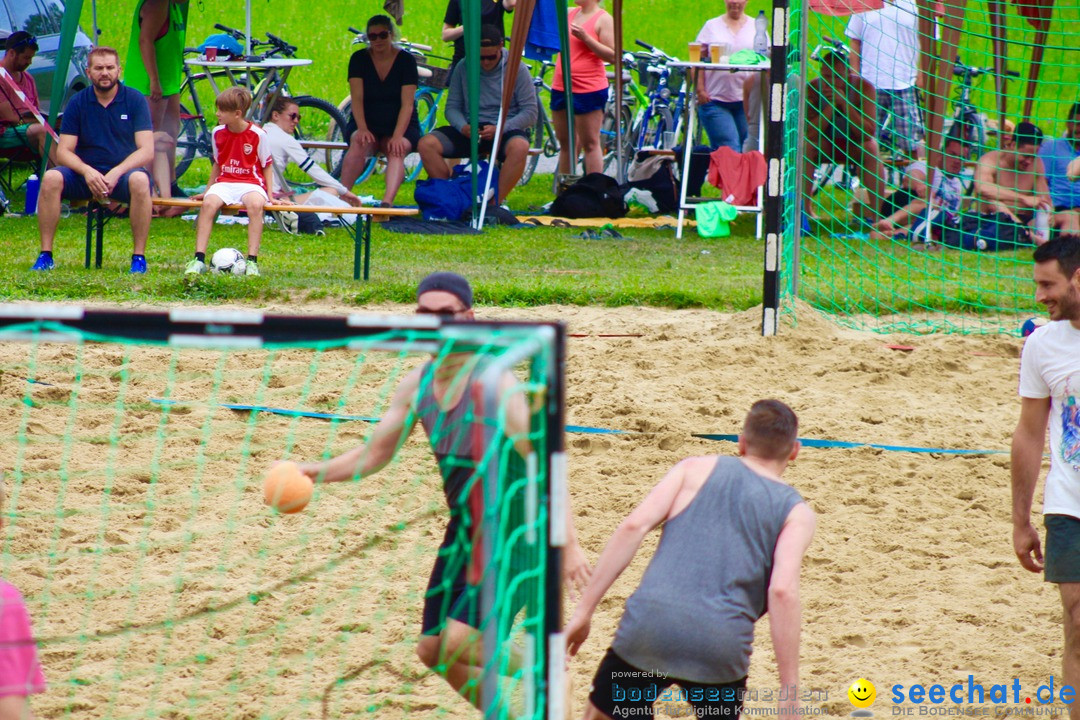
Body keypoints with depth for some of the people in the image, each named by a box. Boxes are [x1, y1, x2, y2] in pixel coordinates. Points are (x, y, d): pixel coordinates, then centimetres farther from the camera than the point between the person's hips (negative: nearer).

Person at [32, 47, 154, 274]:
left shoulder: (135, 100, -4)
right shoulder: (77, 102, 1)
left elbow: (147, 151, -11)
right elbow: (63, 151, -3)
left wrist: (116, 173, -27)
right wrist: (86, 171, -24)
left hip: (123, 172, -2)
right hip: (85, 173, 2)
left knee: (139, 181, -37)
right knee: (51, 178, -28)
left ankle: (139, 257, -25)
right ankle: (45, 255, -21)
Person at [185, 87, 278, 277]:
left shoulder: (257, 134, -7)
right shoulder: (218, 133, 5)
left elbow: (267, 166, 3)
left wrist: (271, 195, -3)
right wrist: (207, 190, 19)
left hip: (250, 183, -3)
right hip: (224, 183, 3)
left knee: (255, 204, -38)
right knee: (208, 203, -30)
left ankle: (252, 261, -34)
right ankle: (199, 259, -32)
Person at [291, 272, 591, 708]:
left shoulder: (492, 381, -19)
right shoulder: (418, 383, 3)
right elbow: (374, 454, 13)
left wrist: (568, 543, -28)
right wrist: (319, 472, -5)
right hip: (463, 528, 8)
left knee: (458, 641, -21)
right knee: (433, 650, 10)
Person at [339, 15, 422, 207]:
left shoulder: (406, 60, -4)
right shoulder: (359, 59, 0)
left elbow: (407, 103, -12)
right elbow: (357, 98, -9)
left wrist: (397, 136, -26)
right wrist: (362, 129, -25)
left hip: (400, 124, -1)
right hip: (368, 123, 1)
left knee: (397, 150, -33)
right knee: (359, 143, -32)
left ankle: (387, 202, -54)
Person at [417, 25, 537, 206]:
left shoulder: (516, 68, -3)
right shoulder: (463, 68, 5)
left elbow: (530, 112, -6)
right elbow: (452, 107, 7)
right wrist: (464, 127, -16)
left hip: (505, 130, -3)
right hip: (471, 129, 3)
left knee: (519, 147, -39)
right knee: (427, 144, -21)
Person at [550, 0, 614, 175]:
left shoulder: (603, 19, -7)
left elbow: (612, 56, -13)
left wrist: (585, 37, -21)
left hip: (588, 90, -7)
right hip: (561, 88, 7)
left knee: (590, 144, -5)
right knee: (565, 143, 13)